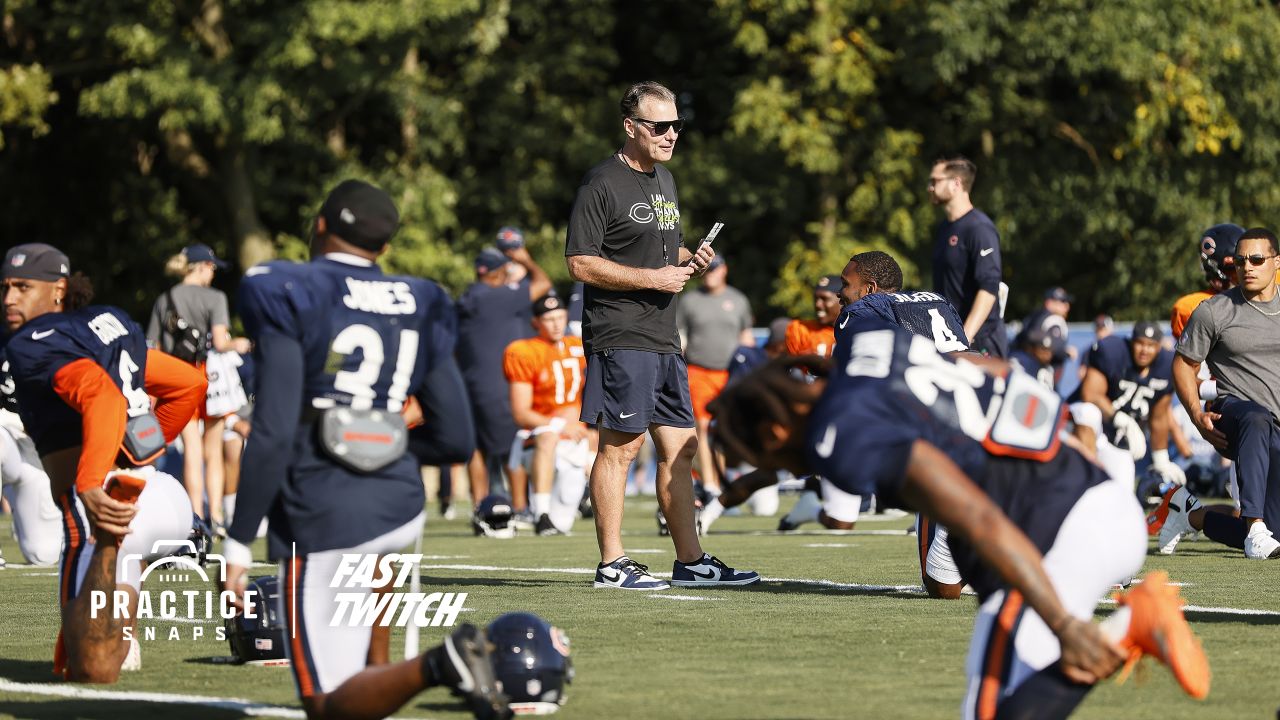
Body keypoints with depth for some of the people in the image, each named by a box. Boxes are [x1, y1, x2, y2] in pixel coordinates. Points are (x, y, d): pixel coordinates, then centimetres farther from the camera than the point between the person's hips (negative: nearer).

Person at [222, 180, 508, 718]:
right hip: (401, 506, 6)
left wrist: (239, 541, -10)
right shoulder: (418, 309, 7)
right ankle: (376, 671, 33)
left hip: (324, 518, -6)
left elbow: (273, 435, -16)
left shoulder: (288, 296, -8)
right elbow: (456, 441, 7)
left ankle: (436, 665, -28)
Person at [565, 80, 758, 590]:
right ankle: (612, 564, -4)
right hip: (620, 337, -9)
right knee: (621, 446, -7)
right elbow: (580, 262, -14)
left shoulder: (664, 180, 19)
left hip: (663, 338, 9)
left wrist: (690, 260, 9)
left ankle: (690, 561, 15)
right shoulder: (603, 183, -9)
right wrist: (653, 278, -16)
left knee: (680, 448, 9)